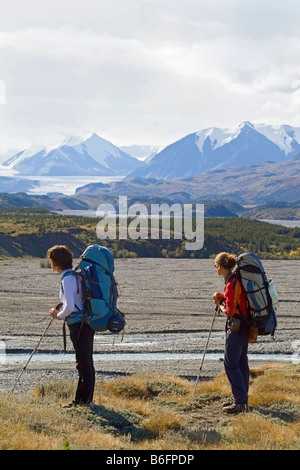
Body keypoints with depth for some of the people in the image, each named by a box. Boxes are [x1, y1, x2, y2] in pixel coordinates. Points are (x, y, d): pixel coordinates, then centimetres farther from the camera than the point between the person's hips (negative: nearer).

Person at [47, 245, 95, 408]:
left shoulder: (67, 279, -17)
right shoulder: (76, 275, 11)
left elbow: (70, 307, -23)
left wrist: (59, 315, -6)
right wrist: (61, 311, 15)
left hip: (78, 324, -10)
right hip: (87, 322, 10)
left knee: (84, 363, -3)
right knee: (86, 362, 14)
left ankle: (83, 400, 4)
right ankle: (84, 399, 22)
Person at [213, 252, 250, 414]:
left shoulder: (232, 283, -20)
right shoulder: (237, 279, 10)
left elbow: (229, 311, -20)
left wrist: (219, 304, -1)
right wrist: (223, 297, 8)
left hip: (236, 326, -10)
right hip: (244, 326, 10)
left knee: (230, 364, -6)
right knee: (241, 363, 15)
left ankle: (240, 402, -6)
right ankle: (242, 399, 22)